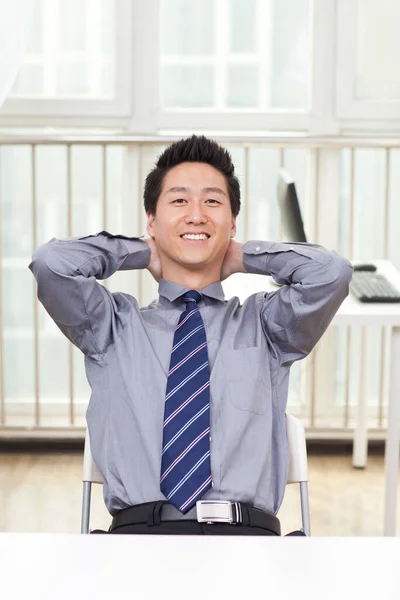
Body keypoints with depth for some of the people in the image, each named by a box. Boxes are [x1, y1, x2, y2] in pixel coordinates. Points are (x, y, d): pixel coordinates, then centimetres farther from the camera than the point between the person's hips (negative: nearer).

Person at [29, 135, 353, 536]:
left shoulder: (261, 326, 17)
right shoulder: (114, 326, 17)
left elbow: (331, 272, 0)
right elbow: (51, 263, 0)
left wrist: (244, 257, 15)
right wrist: (142, 253, 15)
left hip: (247, 526, 1)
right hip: (140, 526, 0)